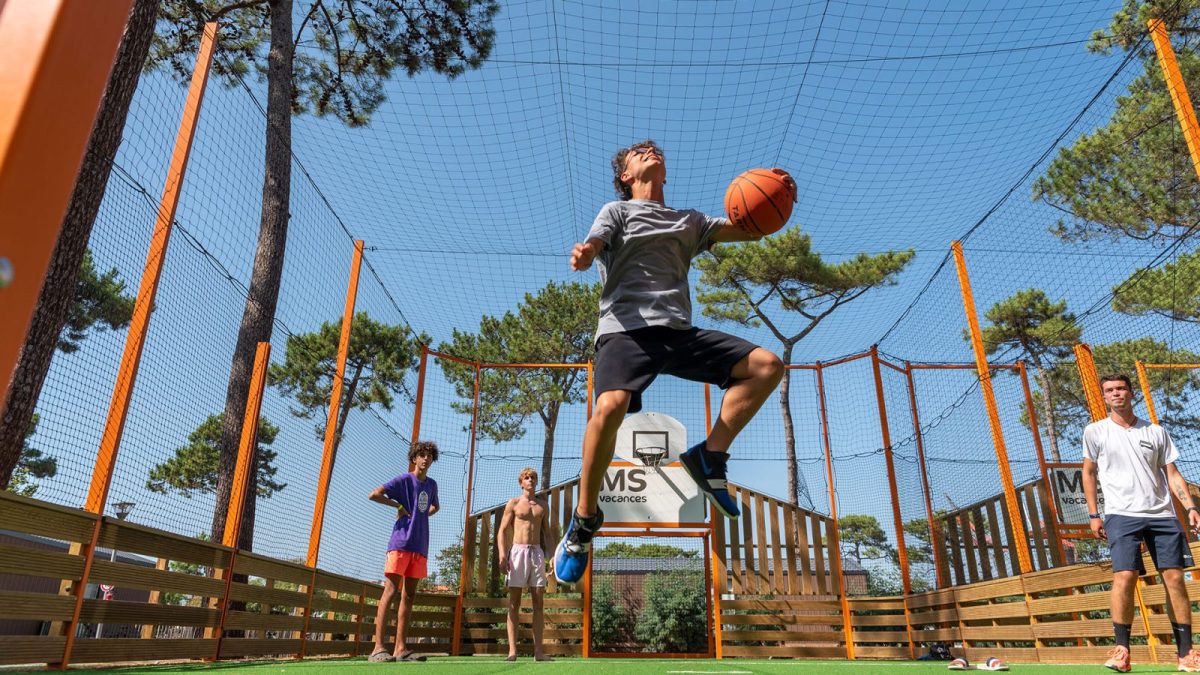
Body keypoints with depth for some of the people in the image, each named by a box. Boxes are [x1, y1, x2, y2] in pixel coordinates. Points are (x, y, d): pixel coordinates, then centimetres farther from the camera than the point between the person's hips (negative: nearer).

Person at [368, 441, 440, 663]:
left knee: (409, 595, 5)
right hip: (401, 542, -6)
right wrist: (398, 505, -7)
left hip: (420, 545, 6)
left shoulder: (432, 484, 16)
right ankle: (378, 647, -12)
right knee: (390, 591, -10)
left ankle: (400, 648, 8)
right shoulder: (404, 480, -2)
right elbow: (374, 494, -11)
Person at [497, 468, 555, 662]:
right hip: (518, 551, -3)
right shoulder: (513, 503, 5)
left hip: (537, 552, 3)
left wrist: (548, 556, 6)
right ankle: (512, 650, -3)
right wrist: (502, 555, -13)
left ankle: (538, 651, 3)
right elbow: (502, 531, 1)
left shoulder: (543, 505, 14)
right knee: (514, 603, -3)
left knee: (539, 602, 0)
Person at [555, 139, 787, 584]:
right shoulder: (618, 210, 16)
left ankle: (709, 456, -2)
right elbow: (593, 247, -3)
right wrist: (582, 255, -29)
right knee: (611, 405, -31)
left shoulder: (689, 221, 27)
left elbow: (752, 229, 25)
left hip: (679, 330, 5)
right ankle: (585, 518, -12)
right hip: (626, 328, -5)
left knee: (766, 365, -10)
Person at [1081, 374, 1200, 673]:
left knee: (1175, 578, 0)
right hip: (1121, 515, -3)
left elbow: (1172, 474, 12)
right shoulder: (1095, 432, 5)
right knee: (1124, 577, -14)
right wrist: (1093, 514, 3)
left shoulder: (1156, 432, 11)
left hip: (1162, 514, 3)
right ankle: (1121, 651, -7)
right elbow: (1088, 473, 9)